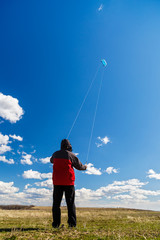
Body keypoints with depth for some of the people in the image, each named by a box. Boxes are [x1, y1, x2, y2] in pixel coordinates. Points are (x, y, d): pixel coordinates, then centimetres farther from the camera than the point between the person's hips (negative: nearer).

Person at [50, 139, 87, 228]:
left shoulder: (56, 154, 3)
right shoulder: (71, 155, -5)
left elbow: (51, 160, 26)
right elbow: (79, 166, 7)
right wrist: (85, 167, 28)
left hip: (57, 182, 2)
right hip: (69, 182, -2)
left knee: (56, 203, 9)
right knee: (71, 203, 7)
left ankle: (56, 223, 8)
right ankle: (72, 223, 6)